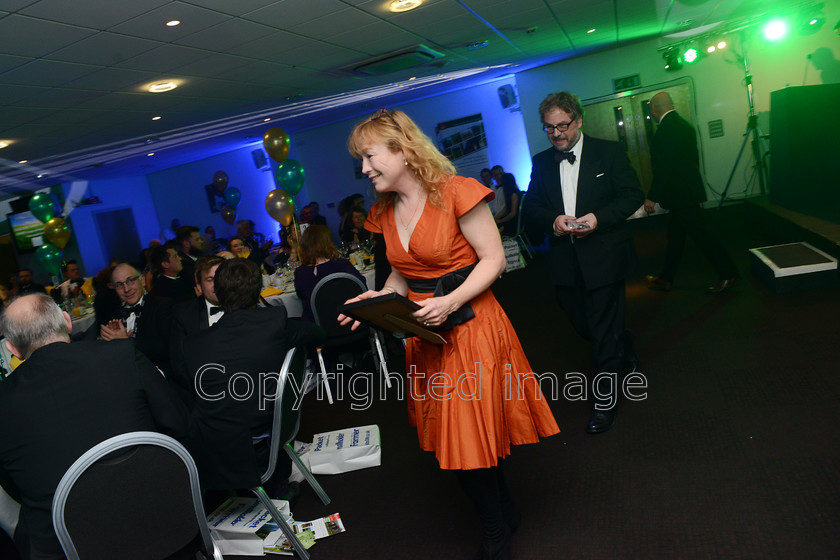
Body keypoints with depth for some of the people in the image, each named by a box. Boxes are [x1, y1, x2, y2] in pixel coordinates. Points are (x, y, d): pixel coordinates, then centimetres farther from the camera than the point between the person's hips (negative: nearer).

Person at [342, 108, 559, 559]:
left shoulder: (456, 192, -12)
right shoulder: (385, 211, 9)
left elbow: (493, 259, -12)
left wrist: (450, 302, -23)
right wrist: (377, 298, -4)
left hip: (470, 326, -6)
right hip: (426, 336, 7)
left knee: (470, 438, 1)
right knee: (451, 435, 14)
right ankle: (503, 515, 39)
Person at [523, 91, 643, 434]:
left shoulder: (609, 152, -1)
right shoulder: (541, 162, 8)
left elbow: (633, 196, -3)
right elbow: (531, 207, 8)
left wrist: (598, 218, -19)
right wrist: (553, 221, -14)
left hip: (604, 257, -4)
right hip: (565, 262, 4)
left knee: (604, 331, 0)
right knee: (583, 326, 16)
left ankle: (605, 402, 15)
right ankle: (626, 354, 47)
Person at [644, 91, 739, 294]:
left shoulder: (666, 130, -19)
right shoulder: (684, 124, 12)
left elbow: (663, 168, -22)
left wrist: (652, 197, -16)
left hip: (681, 194, -10)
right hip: (688, 190, 10)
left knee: (700, 233, -2)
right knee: (675, 236, 15)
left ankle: (728, 274, 7)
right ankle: (666, 279, 25)